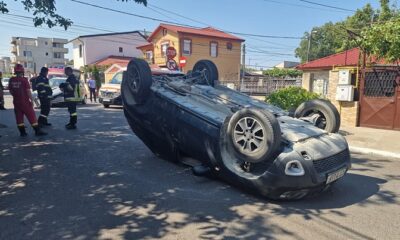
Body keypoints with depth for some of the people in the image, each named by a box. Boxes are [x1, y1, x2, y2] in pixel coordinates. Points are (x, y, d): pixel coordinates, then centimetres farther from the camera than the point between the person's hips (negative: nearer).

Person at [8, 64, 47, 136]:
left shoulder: (11, 80, 3)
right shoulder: (24, 80, -12)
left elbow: (10, 91, 10)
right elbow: (28, 91, -13)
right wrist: (32, 100, -7)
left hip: (16, 102, 5)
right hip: (25, 102, -5)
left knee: (19, 117, 10)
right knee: (31, 116, 0)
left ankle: (22, 132, 14)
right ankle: (37, 131, 0)